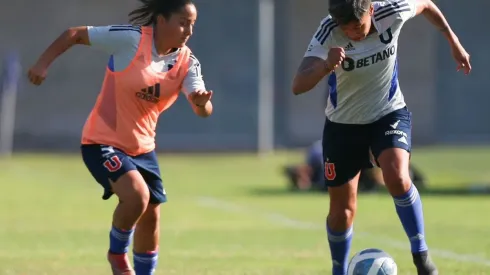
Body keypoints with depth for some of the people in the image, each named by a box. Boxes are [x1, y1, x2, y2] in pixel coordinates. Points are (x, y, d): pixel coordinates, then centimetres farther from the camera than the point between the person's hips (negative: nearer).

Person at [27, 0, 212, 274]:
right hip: (103, 142, -6)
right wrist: (43, 63, -21)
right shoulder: (130, 39, -20)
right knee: (137, 195, -26)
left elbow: (203, 110, -17)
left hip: (142, 147, 6)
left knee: (151, 216, 9)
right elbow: (74, 34, -12)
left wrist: (202, 102, -41)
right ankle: (117, 252, 2)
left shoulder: (187, 63, -7)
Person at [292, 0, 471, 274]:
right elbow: (298, 86, -40)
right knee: (342, 210, 6)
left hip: (390, 113, 0)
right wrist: (325, 66, -60)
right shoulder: (328, 33, -29)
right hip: (343, 124, 0)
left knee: (398, 178, -28)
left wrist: (454, 43, 9)